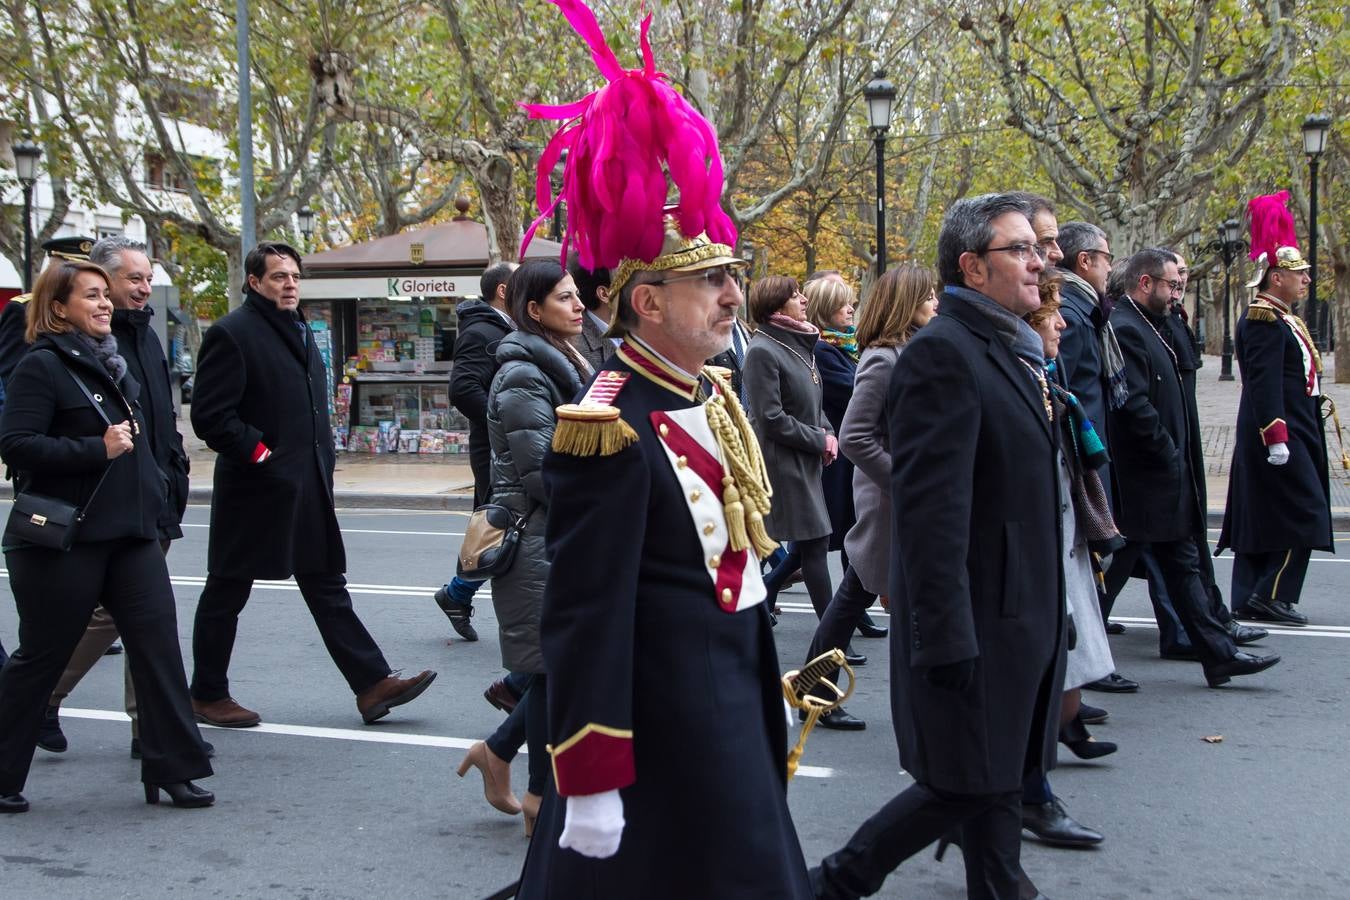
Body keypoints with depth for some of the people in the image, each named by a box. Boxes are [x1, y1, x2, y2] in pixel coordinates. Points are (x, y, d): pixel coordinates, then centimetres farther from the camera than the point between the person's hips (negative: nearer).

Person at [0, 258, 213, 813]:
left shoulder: (111, 361, 15)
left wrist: (153, 501, 19)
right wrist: (98, 449, -23)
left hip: (130, 533, 7)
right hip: (63, 541, -7)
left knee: (158, 645, 0)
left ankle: (172, 769, 7)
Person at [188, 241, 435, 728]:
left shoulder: (299, 331, 16)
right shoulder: (232, 333, -12)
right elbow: (210, 414, -18)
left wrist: (322, 463, 14)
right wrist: (258, 454, -17)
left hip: (308, 491, 8)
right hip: (256, 489, -8)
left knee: (328, 589, 8)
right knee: (226, 593, 6)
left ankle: (373, 685, 7)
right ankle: (207, 695, 18)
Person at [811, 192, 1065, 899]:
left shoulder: (1011, 348, 13)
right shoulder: (943, 352, -17)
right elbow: (931, 510, -23)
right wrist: (948, 639, -25)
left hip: (1020, 615, 9)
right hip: (975, 622, -9)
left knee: (997, 782, 15)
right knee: (969, 783, 1)